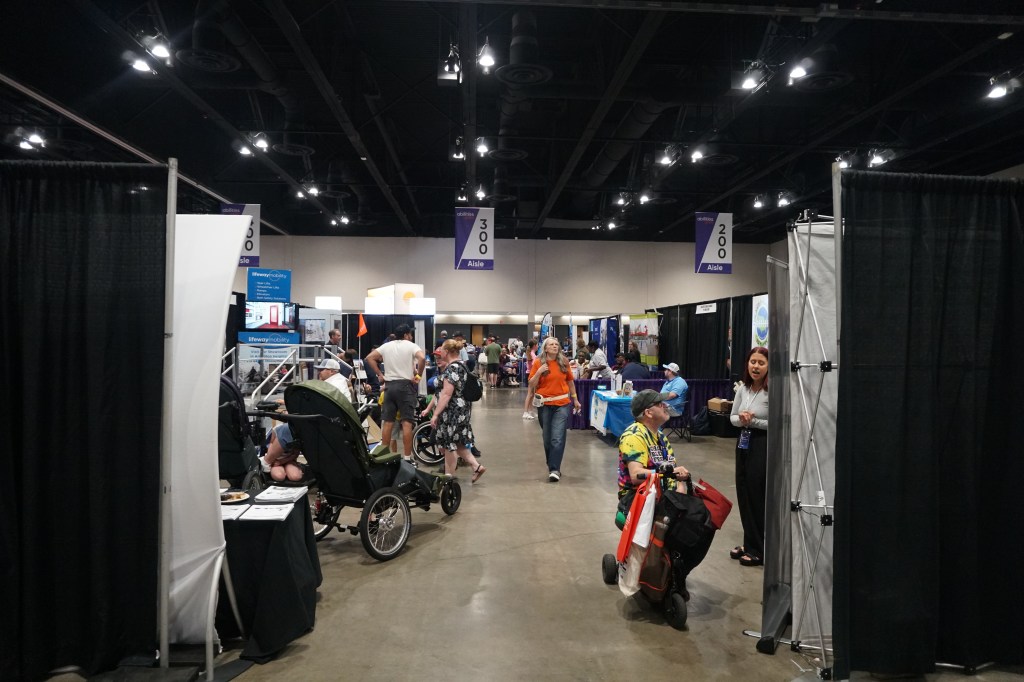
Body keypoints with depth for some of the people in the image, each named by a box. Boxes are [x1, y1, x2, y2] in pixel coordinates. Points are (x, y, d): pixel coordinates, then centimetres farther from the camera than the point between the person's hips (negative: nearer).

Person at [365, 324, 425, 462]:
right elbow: (422, 358, -21)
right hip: (406, 385, -5)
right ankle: (407, 458, -3)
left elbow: (369, 358, 11)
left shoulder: (386, 346, 11)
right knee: (407, 423, -3)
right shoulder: (411, 346, -3)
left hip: (389, 385, 5)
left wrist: (379, 374, 11)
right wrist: (418, 375, -9)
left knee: (388, 422, 10)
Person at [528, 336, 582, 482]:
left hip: (562, 404, 0)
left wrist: (575, 400, 17)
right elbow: (532, 385, 0)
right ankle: (553, 467, 29)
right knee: (548, 439, 11)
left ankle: (554, 469, -8)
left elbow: (570, 381, 14)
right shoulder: (538, 362, -2)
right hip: (545, 404, 1)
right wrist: (539, 372, -16)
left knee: (557, 438, -11)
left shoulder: (564, 362, 2)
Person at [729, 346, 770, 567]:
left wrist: (753, 421, -19)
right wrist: (741, 419, -9)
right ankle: (748, 543, 29)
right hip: (743, 442, 7)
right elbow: (732, 417, 12)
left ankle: (757, 549, 16)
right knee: (743, 493, 13)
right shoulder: (743, 388, 5)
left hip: (763, 445, -7)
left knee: (756, 496, 1)